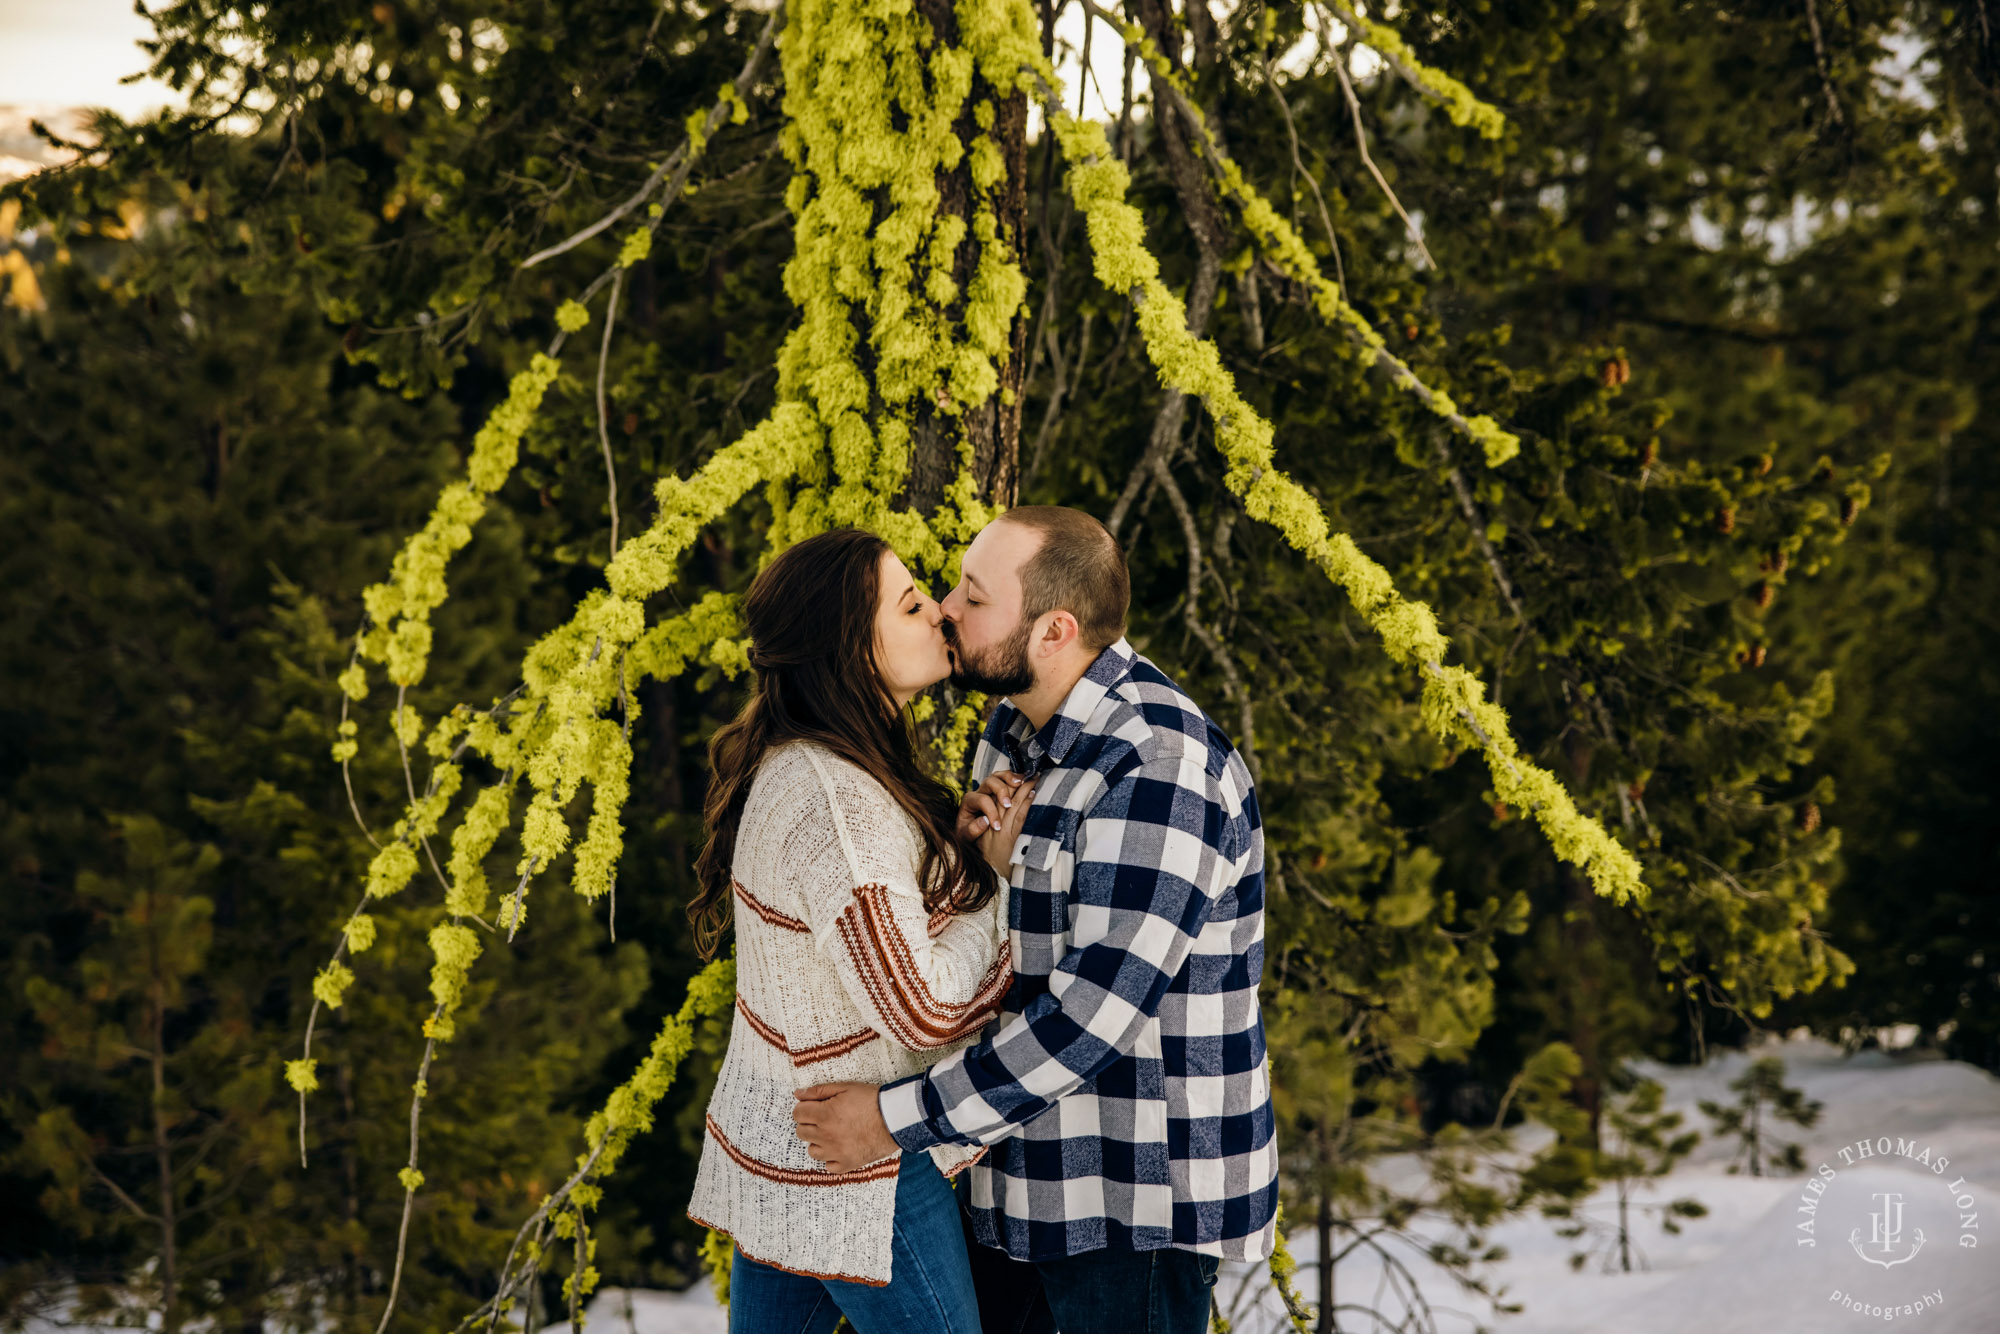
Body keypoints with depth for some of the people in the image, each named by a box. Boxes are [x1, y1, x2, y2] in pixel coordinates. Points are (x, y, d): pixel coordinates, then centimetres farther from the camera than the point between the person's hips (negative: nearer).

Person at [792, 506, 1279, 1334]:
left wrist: (900, 1119, -22)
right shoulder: (1018, 729, 8)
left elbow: (1099, 1009, -27)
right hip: (1025, 1173, 9)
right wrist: (969, 846, -6)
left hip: (1140, 1199, -9)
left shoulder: (1158, 769, -23)